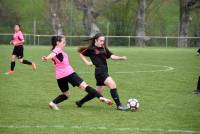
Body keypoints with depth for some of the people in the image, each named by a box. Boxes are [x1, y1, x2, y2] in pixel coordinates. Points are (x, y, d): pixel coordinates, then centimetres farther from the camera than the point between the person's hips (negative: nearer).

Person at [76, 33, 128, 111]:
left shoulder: (104, 48, 12)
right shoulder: (91, 49, -4)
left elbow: (111, 56, 5)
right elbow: (81, 53, 8)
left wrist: (121, 58, -9)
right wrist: (87, 62, -1)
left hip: (105, 71, 8)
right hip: (99, 71, -8)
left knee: (98, 92, 16)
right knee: (113, 85, -21)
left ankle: (80, 102, 31)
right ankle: (119, 105, -17)